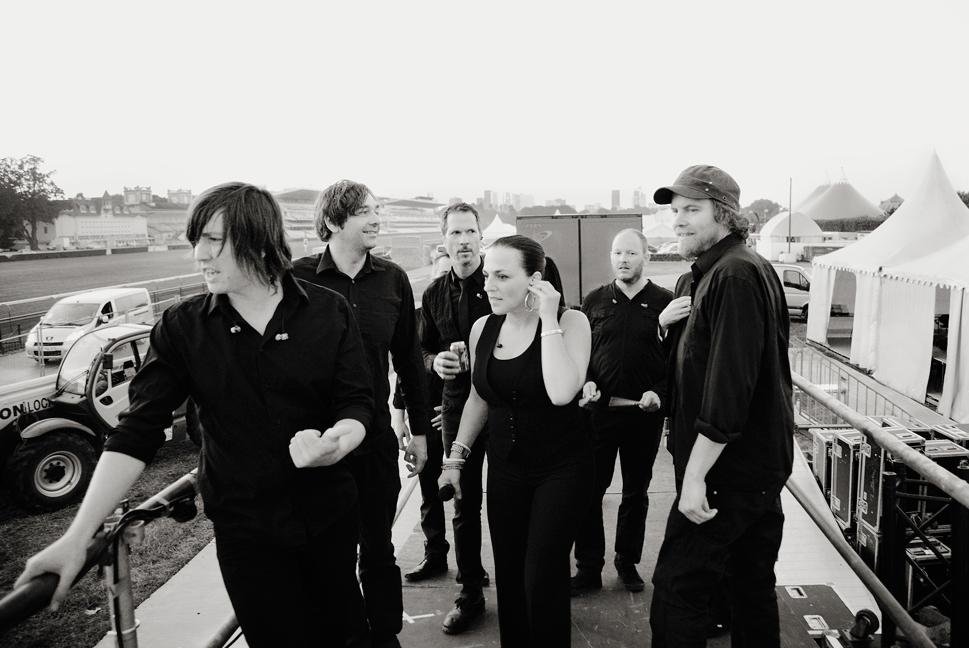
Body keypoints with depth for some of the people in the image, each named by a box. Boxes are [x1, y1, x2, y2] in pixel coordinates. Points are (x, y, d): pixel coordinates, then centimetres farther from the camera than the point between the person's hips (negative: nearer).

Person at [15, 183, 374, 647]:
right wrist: (75, 540, -12)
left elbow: (357, 402, -5)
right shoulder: (182, 328, -5)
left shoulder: (329, 312, -6)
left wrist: (336, 440, -27)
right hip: (244, 529, 0)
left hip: (331, 518, 1)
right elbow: (136, 434, -7)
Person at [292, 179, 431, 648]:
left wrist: (420, 429, 8)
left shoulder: (392, 279, -1)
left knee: (378, 548, 15)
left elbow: (408, 358, 6)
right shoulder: (298, 278, -9)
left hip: (377, 438, 2)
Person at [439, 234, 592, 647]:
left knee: (541, 579, -2)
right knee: (508, 576, 13)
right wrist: (456, 457, 11)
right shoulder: (483, 328, 0)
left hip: (561, 468, -4)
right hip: (504, 468, 5)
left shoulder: (570, 322, -13)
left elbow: (561, 393, -29)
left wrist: (548, 320, -24)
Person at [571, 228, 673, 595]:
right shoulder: (595, 301, 5)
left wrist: (659, 392, -13)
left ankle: (628, 562, 32)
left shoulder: (664, 302, 0)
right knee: (590, 489, 3)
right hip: (600, 409, 1)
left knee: (636, 492, 14)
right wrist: (586, 382, -7)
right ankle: (589, 568, 18)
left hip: (645, 413, 0)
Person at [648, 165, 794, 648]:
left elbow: (729, 385, -25)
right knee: (753, 584, 20)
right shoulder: (751, 268, 15)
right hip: (761, 464, 10)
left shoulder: (734, 274, -18)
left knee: (676, 590, -3)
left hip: (730, 470, -10)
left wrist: (695, 474, -24)